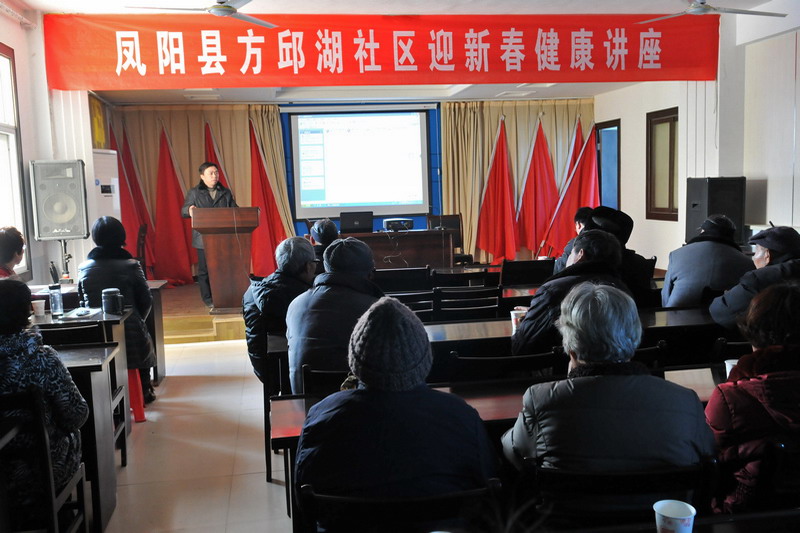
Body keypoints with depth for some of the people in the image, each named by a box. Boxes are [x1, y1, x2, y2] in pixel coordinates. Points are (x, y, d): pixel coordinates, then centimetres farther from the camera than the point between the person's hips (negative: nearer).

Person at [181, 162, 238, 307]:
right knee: (205, 269, 2)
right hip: (203, 239, -2)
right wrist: (190, 210, -21)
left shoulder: (225, 192, 14)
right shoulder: (194, 192, 6)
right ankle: (208, 299, 12)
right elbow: (183, 211, 3)